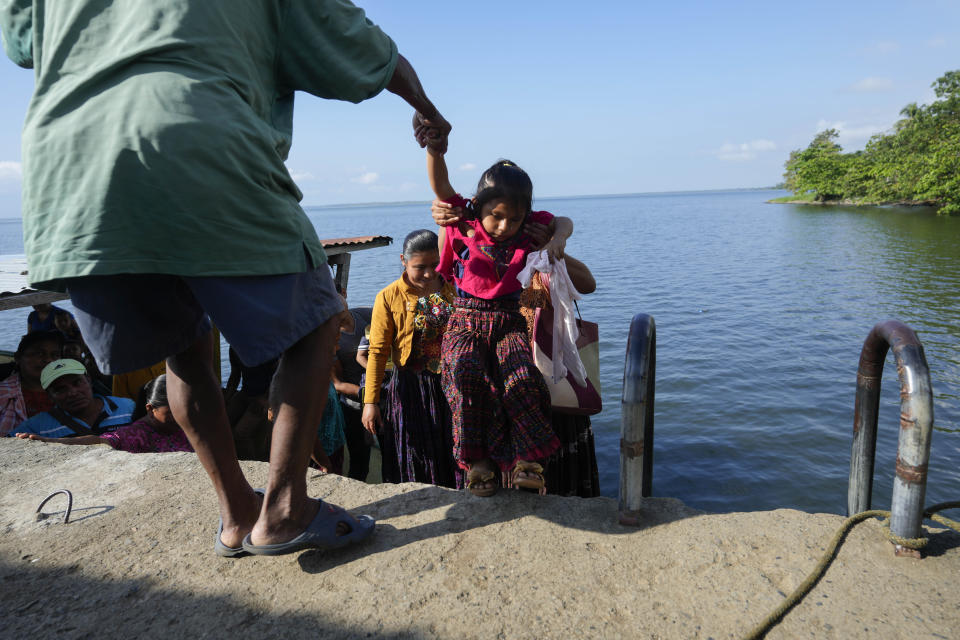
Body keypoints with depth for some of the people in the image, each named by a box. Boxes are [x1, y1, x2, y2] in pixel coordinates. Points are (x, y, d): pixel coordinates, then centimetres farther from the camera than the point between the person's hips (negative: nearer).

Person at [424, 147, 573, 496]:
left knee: (521, 377, -29)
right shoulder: (463, 224, -1)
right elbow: (440, 185, -10)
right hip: (466, 322, -1)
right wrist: (435, 146, -25)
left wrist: (557, 240, -3)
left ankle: (525, 460, -16)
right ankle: (476, 458, -18)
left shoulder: (529, 228, 4)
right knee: (466, 371, -33)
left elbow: (563, 222, 19)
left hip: (508, 322, 1)